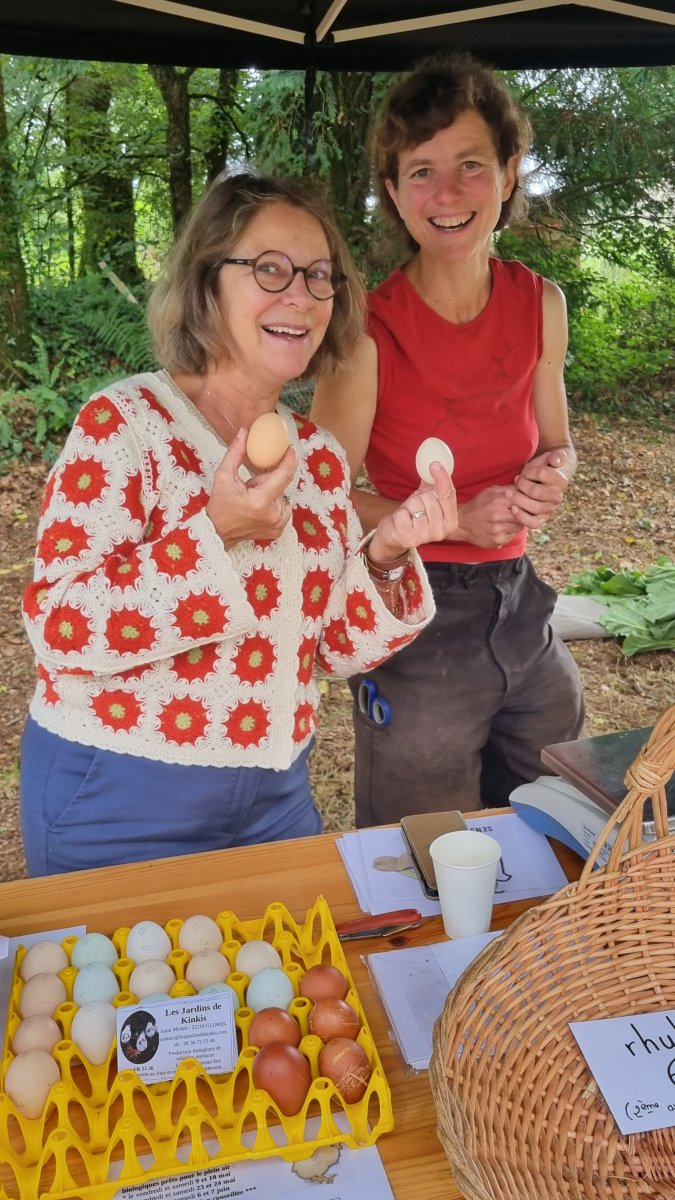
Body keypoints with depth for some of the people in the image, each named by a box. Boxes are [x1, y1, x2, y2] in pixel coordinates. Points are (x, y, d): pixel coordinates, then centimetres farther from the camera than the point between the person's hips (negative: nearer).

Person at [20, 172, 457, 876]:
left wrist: (385, 555, -14)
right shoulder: (124, 422, -14)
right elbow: (58, 628, -20)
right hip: (119, 801, -5)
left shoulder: (318, 455, 3)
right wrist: (214, 533, -29)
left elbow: (337, 648, 5)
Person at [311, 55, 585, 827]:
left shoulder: (540, 305, -1)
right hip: (417, 615, -5)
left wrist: (553, 473, -11)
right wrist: (458, 518, -22)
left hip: (520, 603, 5)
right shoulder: (369, 332, -17)